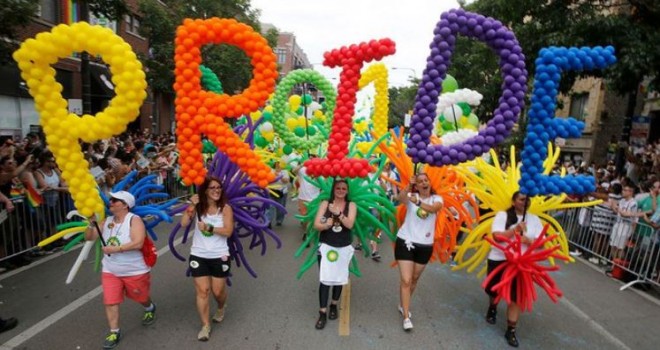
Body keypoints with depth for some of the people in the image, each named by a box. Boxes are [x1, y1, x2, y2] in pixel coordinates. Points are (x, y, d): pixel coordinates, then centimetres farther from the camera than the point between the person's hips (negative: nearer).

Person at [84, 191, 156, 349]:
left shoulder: (134, 220, -20)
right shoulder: (106, 221, 0)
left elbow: (138, 243, -31)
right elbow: (89, 237, 1)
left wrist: (115, 249, -29)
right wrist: (91, 223, -16)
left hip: (135, 271, -5)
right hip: (110, 271, 5)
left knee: (141, 297, 15)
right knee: (110, 301, 0)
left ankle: (150, 309, 48)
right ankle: (114, 332, 18)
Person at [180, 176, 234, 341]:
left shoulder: (225, 208, -6)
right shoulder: (198, 207, 0)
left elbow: (228, 231, -14)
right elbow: (184, 223, -12)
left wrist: (208, 227, -20)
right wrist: (192, 206, -16)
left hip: (220, 256, -1)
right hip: (198, 256, 1)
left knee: (218, 291, 9)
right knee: (202, 290, 0)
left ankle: (221, 308, 44)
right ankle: (205, 325, 16)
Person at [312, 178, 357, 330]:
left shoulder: (351, 205, -2)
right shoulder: (325, 203, -3)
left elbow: (349, 224, -17)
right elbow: (316, 224, -8)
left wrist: (338, 213, -26)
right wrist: (328, 224, -24)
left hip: (344, 248, 1)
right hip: (326, 247, -1)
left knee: (339, 279, 13)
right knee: (325, 279, -5)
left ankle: (334, 306, 36)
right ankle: (322, 313, 7)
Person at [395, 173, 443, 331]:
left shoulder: (437, 199, -2)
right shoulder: (411, 196, -6)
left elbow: (433, 208, -27)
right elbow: (400, 198, -31)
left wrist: (418, 202, -44)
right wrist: (409, 186, -47)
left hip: (425, 245, 3)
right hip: (406, 241, -3)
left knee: (414, 279, 18)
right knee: (406, 280, -6)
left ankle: (403, 306, 41)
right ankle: (406, 317, 5)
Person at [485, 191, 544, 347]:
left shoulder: (534, 219, 3)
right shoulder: (502, 215, -7)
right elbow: (497, 236, -17)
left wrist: (527, 240, -21)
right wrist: (515, 230, -27)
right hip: (499, 259, -1)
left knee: (516, 296, 2)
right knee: (493, 289, 14)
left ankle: (511, 330, 14)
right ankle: (492, 308, 47)